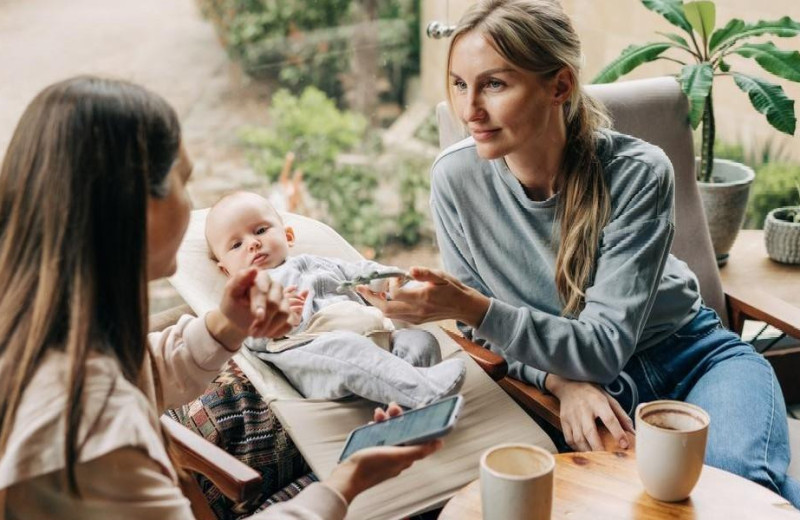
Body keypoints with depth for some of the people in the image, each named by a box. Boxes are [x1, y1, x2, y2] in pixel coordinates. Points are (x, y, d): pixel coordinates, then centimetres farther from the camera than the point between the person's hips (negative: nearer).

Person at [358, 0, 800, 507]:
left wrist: (473, 308, -36)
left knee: (740, 476, -30)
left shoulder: (638, 172, -22)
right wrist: (562, 381, -21)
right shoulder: (455, 177, -15)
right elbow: (488, 330, -2)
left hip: (689, 354, -1)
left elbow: (605, 347, -23)